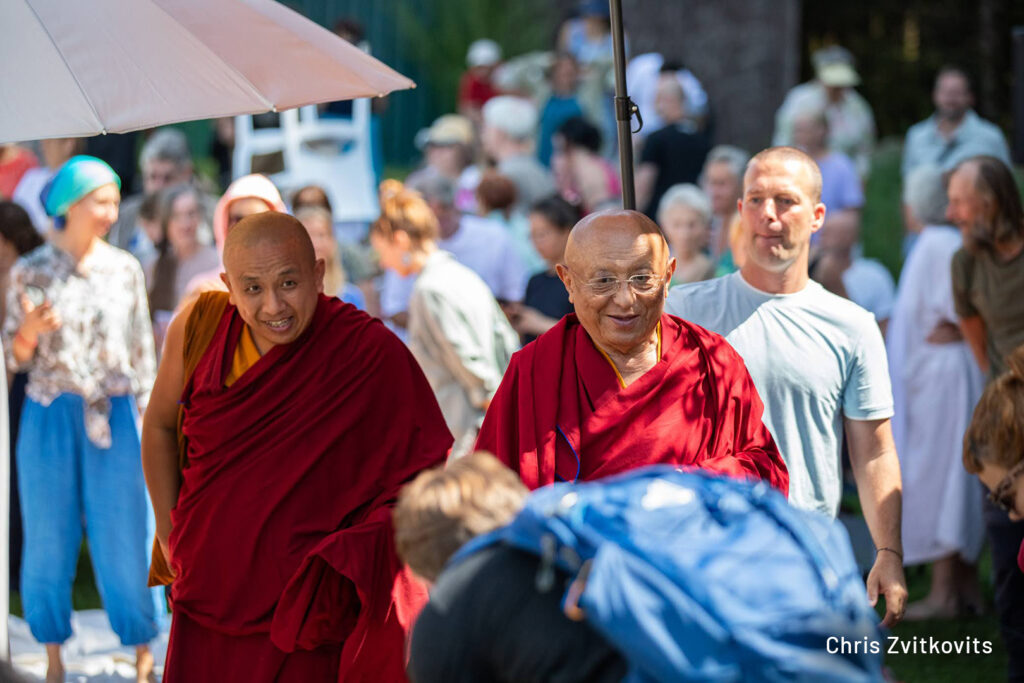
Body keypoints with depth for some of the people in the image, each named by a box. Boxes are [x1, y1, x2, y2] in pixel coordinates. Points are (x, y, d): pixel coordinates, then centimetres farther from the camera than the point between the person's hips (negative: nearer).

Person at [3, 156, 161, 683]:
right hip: (50, 419, 0)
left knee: (125, 535, -1)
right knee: (49, 536, 3)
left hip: (114, 417, 0)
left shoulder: (125, 269, 5)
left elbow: (143, 352, 9)